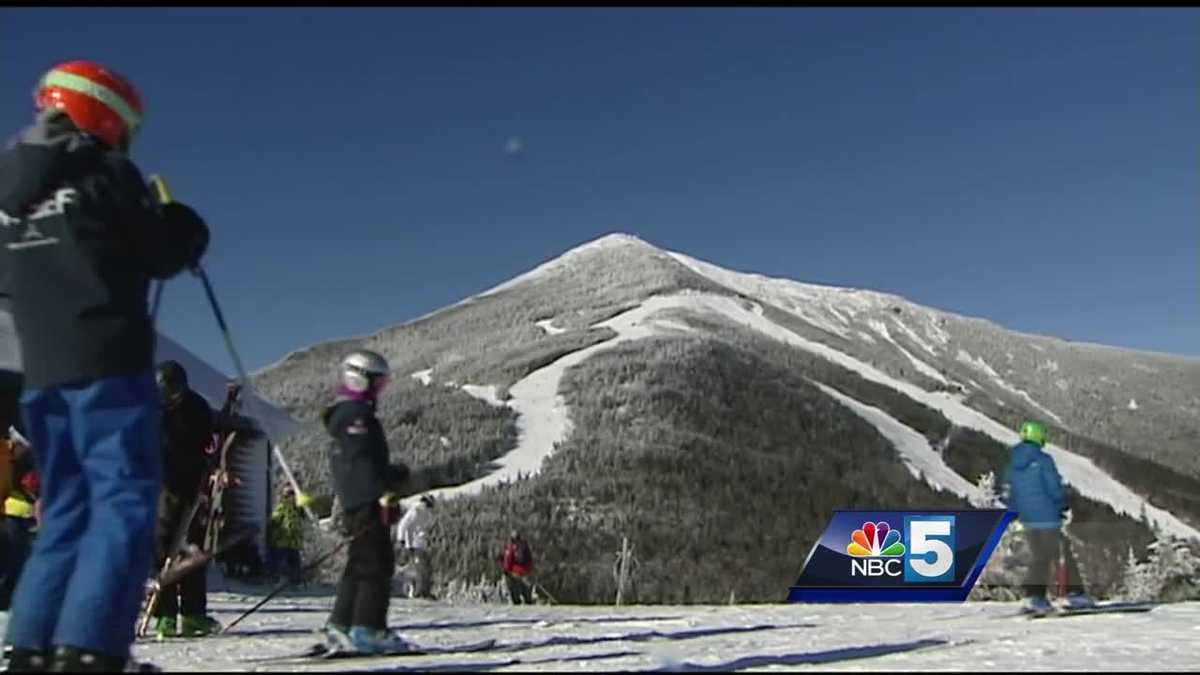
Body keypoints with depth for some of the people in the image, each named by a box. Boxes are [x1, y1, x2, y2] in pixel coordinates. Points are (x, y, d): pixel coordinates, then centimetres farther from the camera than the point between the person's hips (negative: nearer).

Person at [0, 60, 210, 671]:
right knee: (124, 506, -8)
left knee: (67, 512, 13)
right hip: (108, 365, -7)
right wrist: (186, 226, 20)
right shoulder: (104, 173, -5)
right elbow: (163, 254, 0)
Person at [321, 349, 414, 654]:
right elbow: (361, 461, -21)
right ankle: (368, 629, -10)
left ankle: (340, 626, 15)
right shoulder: (356, 415, -10)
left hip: (354, 504, 11)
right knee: (377, 564, -9)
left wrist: (393, 473, 20)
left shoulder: (347, 414, 23)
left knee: (360, 566, 13)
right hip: (368, 503, -11)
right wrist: (383, 491, -27)